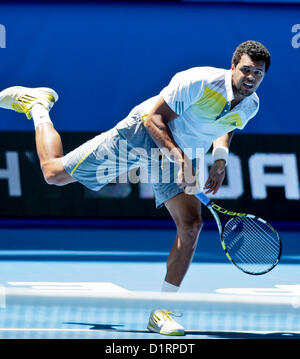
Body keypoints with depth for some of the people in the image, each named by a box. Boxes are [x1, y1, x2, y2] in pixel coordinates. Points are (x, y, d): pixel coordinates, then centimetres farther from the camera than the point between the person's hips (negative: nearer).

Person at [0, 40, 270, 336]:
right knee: (55, 173, -2)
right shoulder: (199, 82, -29)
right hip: (143, 134, -5)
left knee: (191, 226, -14)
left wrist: (220, 158, -4)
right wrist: (178, 155, -35)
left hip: (180, 157, 5)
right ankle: (37, 105, 25)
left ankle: (160, 311, -5)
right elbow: (155, 115, -22)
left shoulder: (250, 105, -8)